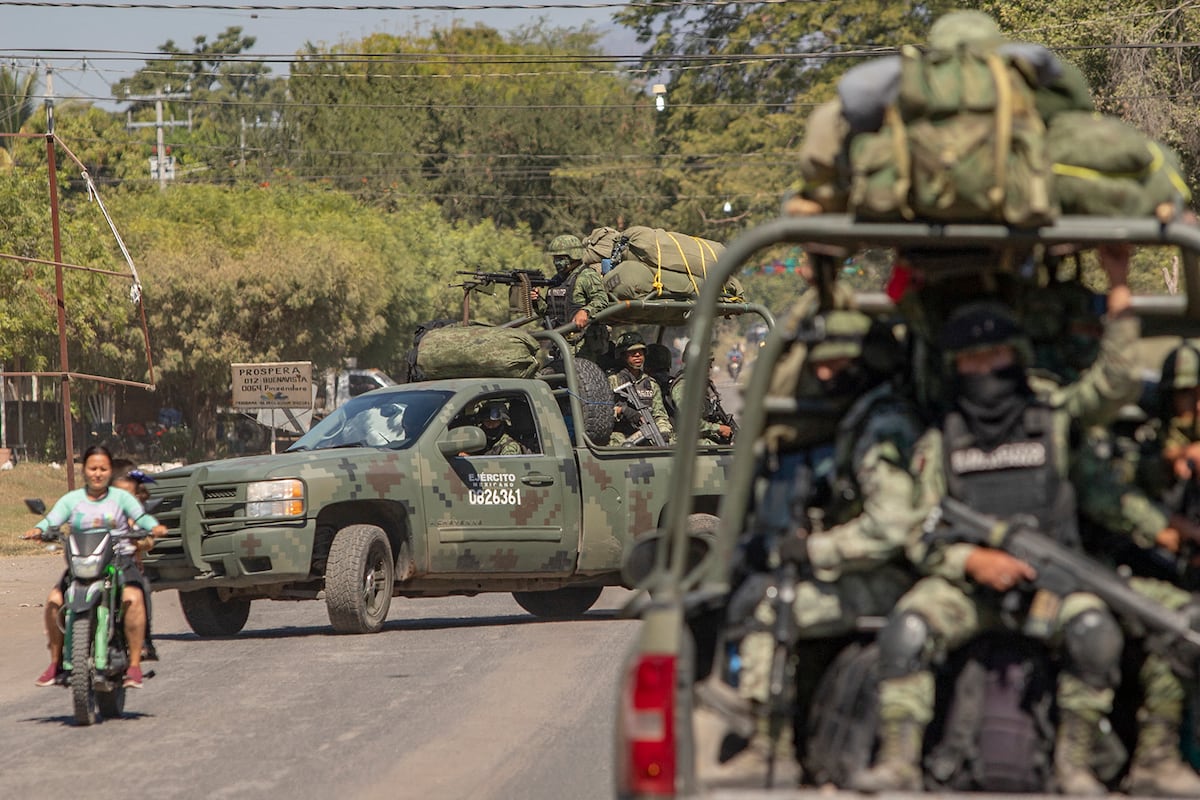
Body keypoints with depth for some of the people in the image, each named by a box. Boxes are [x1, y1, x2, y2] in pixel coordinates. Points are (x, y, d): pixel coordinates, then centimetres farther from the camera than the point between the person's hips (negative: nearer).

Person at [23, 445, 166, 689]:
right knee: (54, 600, -22)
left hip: (120, 560, -2)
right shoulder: (72, 499, 12)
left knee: (133, 598, -30)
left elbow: (141, 515, -3)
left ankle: (134, 664, -24)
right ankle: (56, 663, -6)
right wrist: (38, 530, -24)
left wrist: (154, 527, -25)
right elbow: (52, 519, -1)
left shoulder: (121, 497, 11)